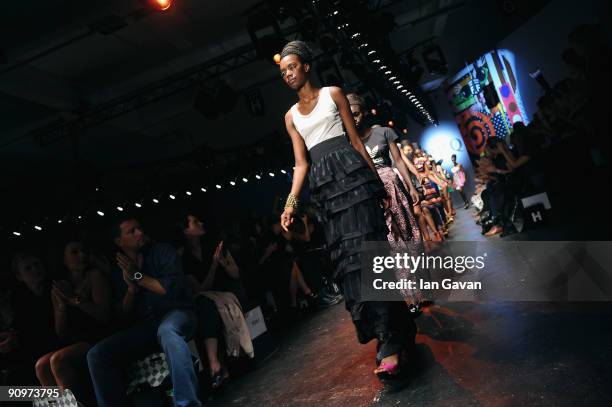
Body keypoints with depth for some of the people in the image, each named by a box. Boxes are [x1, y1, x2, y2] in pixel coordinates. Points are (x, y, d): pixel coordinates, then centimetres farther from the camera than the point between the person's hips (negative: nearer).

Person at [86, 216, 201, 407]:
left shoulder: (163, 251, 4)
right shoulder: (119, 272, 15)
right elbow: (124, 316, 12)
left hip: (175, 313, -4)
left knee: (167, 329, -40)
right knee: (96, 355, -16)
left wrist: (138, 276, -5)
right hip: (144, 326, 5)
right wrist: (131, 288, -6)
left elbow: (173, 288, -11)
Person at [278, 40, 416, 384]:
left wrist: (377, 179, 3)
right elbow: (301, 163, 12)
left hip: (350, 172, -4)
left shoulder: (333, 94, 10)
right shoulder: (291, 116, 19)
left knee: (364, 250, -15)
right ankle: (394, 332, 9)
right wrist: (291, 202, 0)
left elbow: (356, 140, 7)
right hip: (324, 184, 4)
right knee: (346, 255, -1)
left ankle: (390, 343, -15)